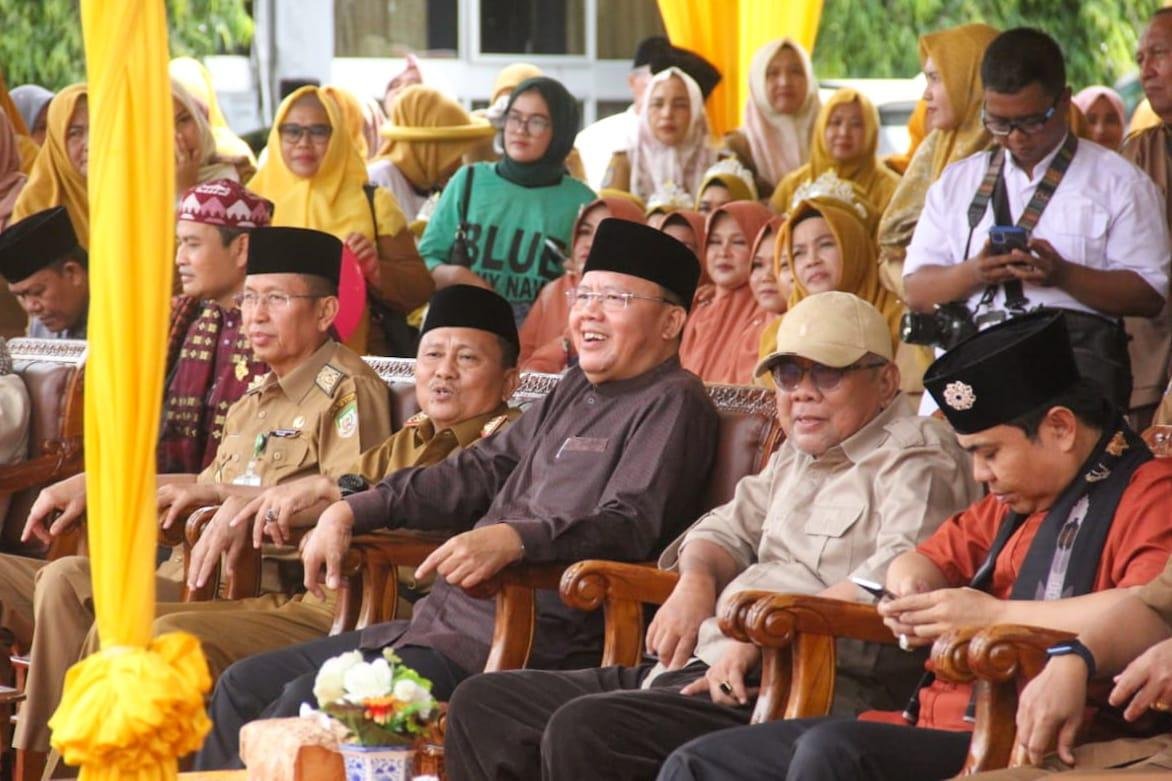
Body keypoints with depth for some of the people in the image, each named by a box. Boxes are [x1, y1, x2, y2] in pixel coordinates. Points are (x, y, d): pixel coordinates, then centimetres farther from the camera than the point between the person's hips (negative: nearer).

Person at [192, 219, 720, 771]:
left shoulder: (671, 403, -7)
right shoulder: (577, 390, 20)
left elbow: (630, 525, -21)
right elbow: (480, 472, 26)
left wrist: (513, 539, -37)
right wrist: (351, 512, 17)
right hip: (442, 620, 10)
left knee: (311, 699, -24)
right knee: (244, 685, 6)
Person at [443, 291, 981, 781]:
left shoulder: (917, 460, -5)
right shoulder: (797, 456, 24)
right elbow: (729, 529, 33)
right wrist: (696, 579, 8)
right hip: (701, 670, 10)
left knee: (584, 731, -33)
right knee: (480, 704, 5)